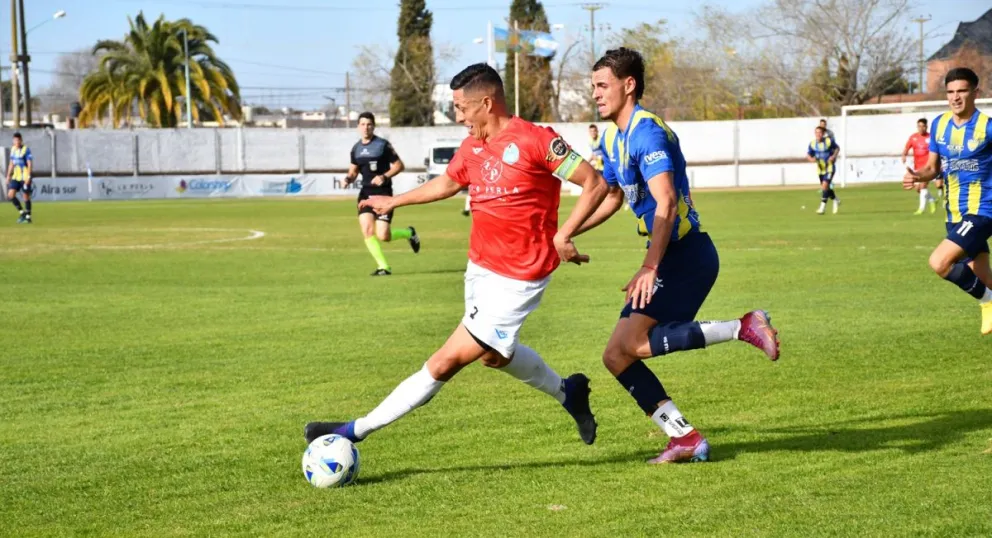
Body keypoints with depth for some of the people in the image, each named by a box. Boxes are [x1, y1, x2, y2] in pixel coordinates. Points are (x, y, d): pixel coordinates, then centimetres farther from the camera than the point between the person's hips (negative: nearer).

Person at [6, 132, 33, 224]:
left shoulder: (26, 149, -9)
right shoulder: (13, 149, 11)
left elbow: (30, 164, -12)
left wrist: (28, 176, -18)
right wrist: (8, 176, 15)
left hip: (25, 177, -6)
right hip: (16, 176, 6)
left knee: (26, 196, -1)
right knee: (10, 194, -3)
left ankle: (28, 217, 9)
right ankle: (22, 212, 11)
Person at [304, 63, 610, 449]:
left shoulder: (535, 140, -16)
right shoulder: (472, 147, 7)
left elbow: (595, 184, -14)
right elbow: (446, 184, 26)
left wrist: (563, 234, -21)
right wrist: (394, 201, 36)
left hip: (515, 280, -9)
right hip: (480, 268, 9)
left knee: (448, 361, -6)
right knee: (494, 354, 21)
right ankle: (568, 392, 42)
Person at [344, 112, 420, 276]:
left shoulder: (383, 145, -7)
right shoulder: (356, 148, 9)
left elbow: (399, 165, -4)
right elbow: (354, 170, 20)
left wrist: (384, 177, -19)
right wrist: (348, 178, -2)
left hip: (383, 192, -5)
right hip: (365, 193, 5)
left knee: (383, 236, -10)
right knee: (367, 230, -12)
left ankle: (408, 233, 22)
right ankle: (383, 266, -2)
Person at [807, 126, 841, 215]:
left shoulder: (829, 141, -12)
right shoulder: (812, 144, -5)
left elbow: (837, 148, 4)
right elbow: (808, 155, 2)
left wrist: (834, 156, -14)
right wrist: (811, 159, -21)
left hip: (829, 167, -4)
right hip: (820, 168, 4)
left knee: (825, 186, -18)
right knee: (825, 188, 12)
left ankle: (823, 207, -14)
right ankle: (836, 200, 39)